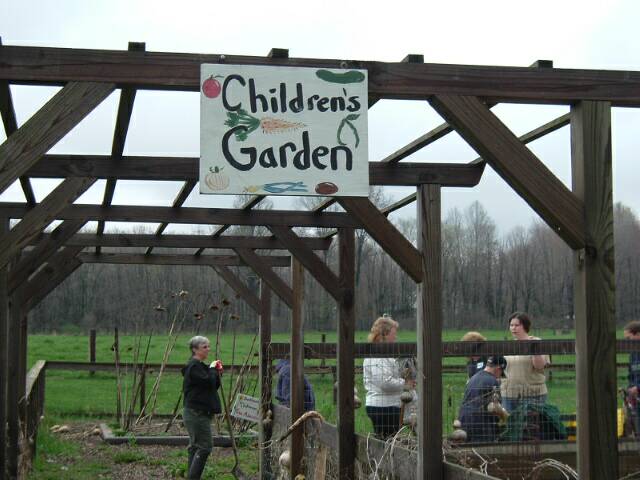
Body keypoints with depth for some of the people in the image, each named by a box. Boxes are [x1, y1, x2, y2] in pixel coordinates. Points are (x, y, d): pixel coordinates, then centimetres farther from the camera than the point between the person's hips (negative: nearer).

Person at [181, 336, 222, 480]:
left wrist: (217, 373, 4)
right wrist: (213, 369, -6)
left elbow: (213, 386, 20)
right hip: (197, 413, -11)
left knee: (196, 446, 12)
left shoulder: (200, 365, 18)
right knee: (205, 446, -11)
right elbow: (208, 381, -23)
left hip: (197, 412, 11)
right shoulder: (194, 366, -13)